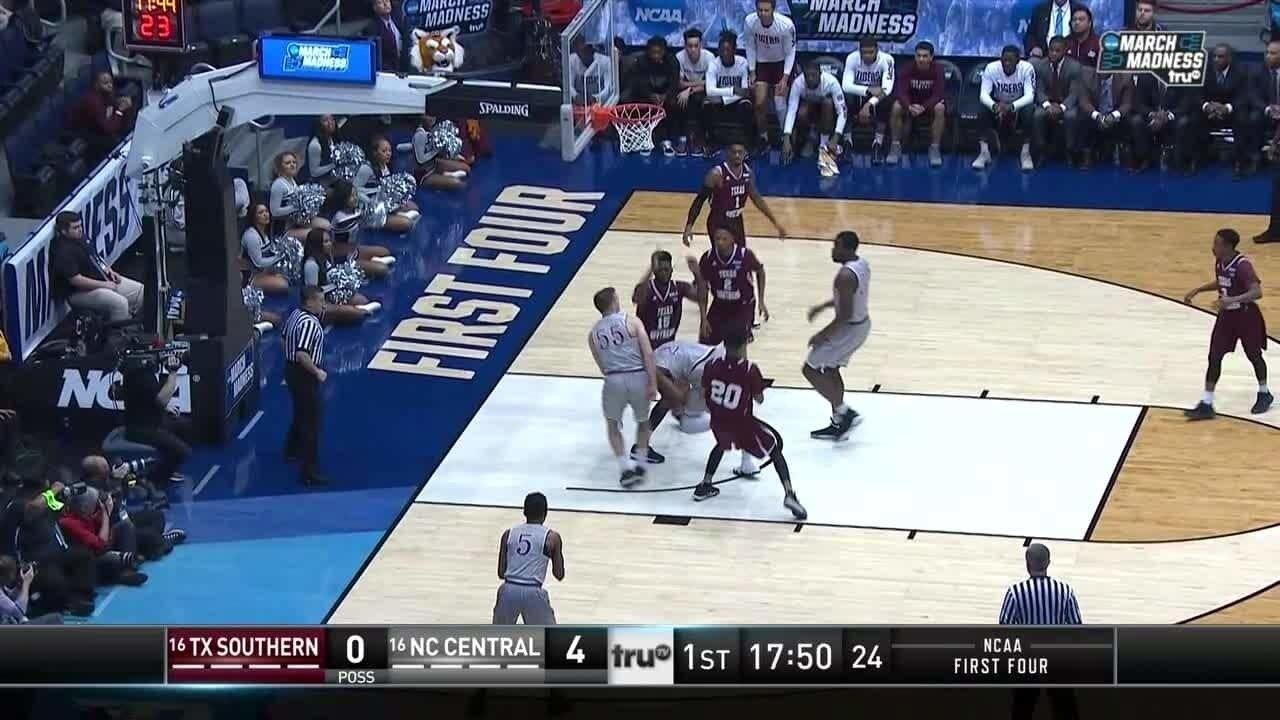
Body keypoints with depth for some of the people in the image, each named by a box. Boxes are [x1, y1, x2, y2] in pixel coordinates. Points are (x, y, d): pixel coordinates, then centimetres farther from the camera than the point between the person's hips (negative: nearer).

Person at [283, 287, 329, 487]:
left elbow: (284, 341, 16)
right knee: (311, 422, -7)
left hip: (291, 370, 10)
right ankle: (310, 472, -8)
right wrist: (317, 372, -22)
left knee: (301, 413, 30)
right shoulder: (309, 323, -26)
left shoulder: (295, 314, 4)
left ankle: (292, 451, 50)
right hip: (305, 375, -10)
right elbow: (302, 354, -33)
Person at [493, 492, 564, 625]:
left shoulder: (508, 534, 11)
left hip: (508, 590, 3)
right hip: (533, 593, -3)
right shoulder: (551, 537, 3)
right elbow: (559, 575, 7)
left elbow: (501, 573, 11)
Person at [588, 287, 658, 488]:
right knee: (643, 422, 27)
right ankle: (640, 465, 27)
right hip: (638, 377, -1)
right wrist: (653, 383, -5)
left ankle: (626, 468, 11)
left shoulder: (593, 333, 14)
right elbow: (648, 353, -5)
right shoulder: (631, 321, 3)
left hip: (613, 380, 1)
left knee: (613, 424, 24)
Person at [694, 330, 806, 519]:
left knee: (722, 444, 38)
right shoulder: (750, 370, -17)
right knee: (774, 448, 13)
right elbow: (759, 399, -7)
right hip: (742, 424, -4)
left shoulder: (712, 366, -7)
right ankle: (789, 494, -4)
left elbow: (704, 394, 3)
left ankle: (704, 486, 36)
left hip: (718, 422, 4)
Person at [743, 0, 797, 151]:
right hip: (761, 63, 2)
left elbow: (790, 52, -14)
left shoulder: (786, 25, -28)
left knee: (780, 103, -10)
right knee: (760, 103, -6)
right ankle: (762, 138, 12)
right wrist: (752, 72, -6)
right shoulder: (749, 22, -21)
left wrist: (785, 78, -19)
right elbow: (751, 47, -4)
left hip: (782, 63, -2)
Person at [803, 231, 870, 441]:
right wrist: (823, 306, 19)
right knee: (830, 369, 21)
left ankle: (843, 412, 2)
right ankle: (839, 423, 25)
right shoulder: (861, 263, 2)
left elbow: (845, 314, -28)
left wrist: (822, 335, -17)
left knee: (811, 370, 1)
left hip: (849, 328, -10)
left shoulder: (845, 275, -28)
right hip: (861, 323, 10)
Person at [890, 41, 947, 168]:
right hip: (911, 104, 1)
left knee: (940, 108, -34)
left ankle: (935, 148, -23)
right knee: (896, 107, -29)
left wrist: (923, 107, -40)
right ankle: (896, 146, -14)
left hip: (930, 104, -1)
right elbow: (901, 92, -21)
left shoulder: (937, 70, -16)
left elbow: (938, 95, -23)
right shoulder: (908, 68, -13)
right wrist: (909, 107, -42)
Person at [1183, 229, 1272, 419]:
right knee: (1214, 357, -1)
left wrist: (1231, 300, -47)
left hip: (1246, 316, -7)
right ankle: (1206, 405, 0)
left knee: (1254, 356, 12)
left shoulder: (1243, 265, -27)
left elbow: (1256, 292, -36)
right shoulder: (1219, 262, -2)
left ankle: (1264, 394, 37)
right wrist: (1197, 290, 12)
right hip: (1226, 315, 7)